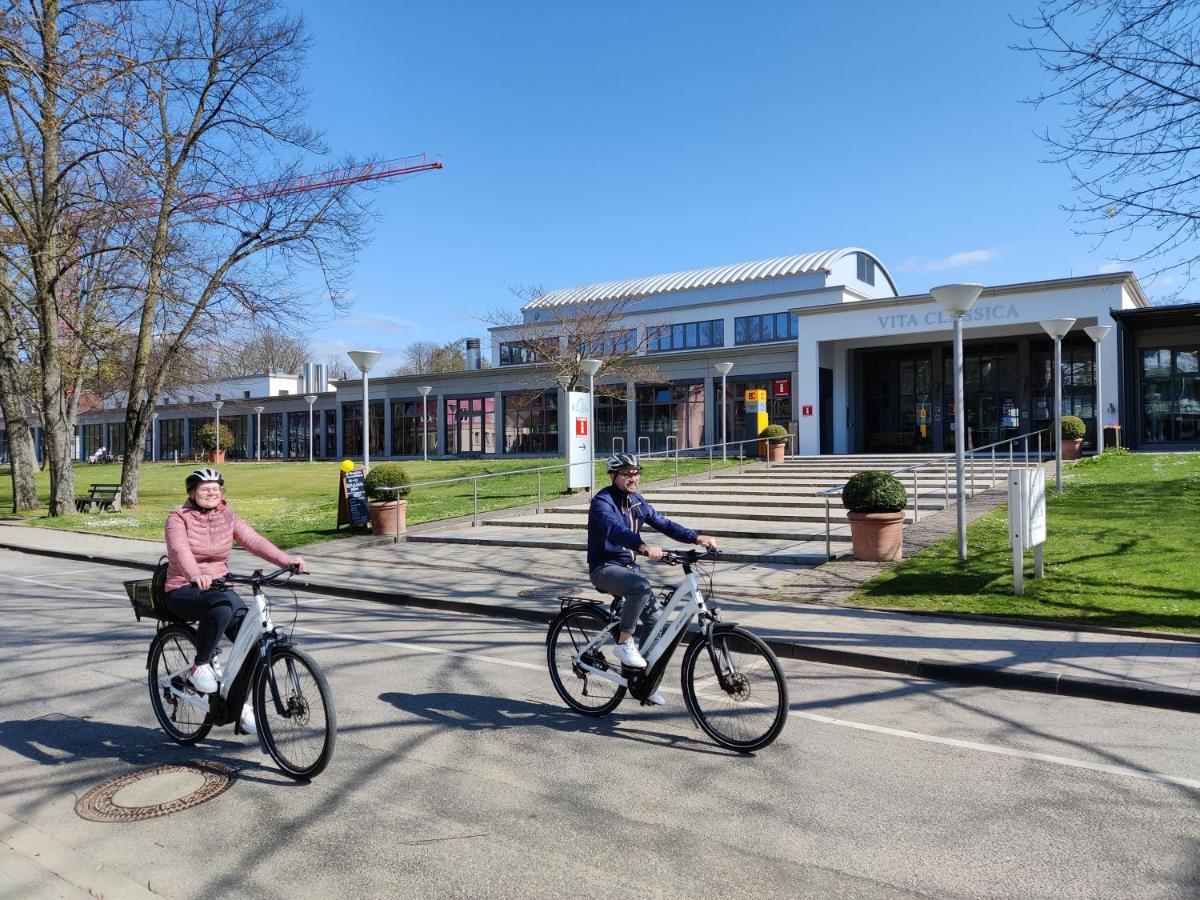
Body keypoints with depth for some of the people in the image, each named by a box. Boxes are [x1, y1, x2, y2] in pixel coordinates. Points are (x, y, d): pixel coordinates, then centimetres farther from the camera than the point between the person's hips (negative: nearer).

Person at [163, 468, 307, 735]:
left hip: (219, 588, 4)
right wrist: (195, 575, -47)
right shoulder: (178, 517, -6)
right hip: (184, 591, -4)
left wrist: (287, 560, -22)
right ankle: (200, 665, -14)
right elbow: (180, 550, -25)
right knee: (222, 605, -37)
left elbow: (253, 541, -7)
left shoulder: (227, 516, 6)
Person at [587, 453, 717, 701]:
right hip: (605, 568, -7)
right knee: (642, 587, -35)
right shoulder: (602, 501, -16)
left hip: (629, 566, 7)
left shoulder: (637, 501, 9)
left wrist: (696, 538, -8)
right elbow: (615, 529, -35)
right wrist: (644, 546, -52)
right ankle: (624, 642, -18)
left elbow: (662, 523, 4)